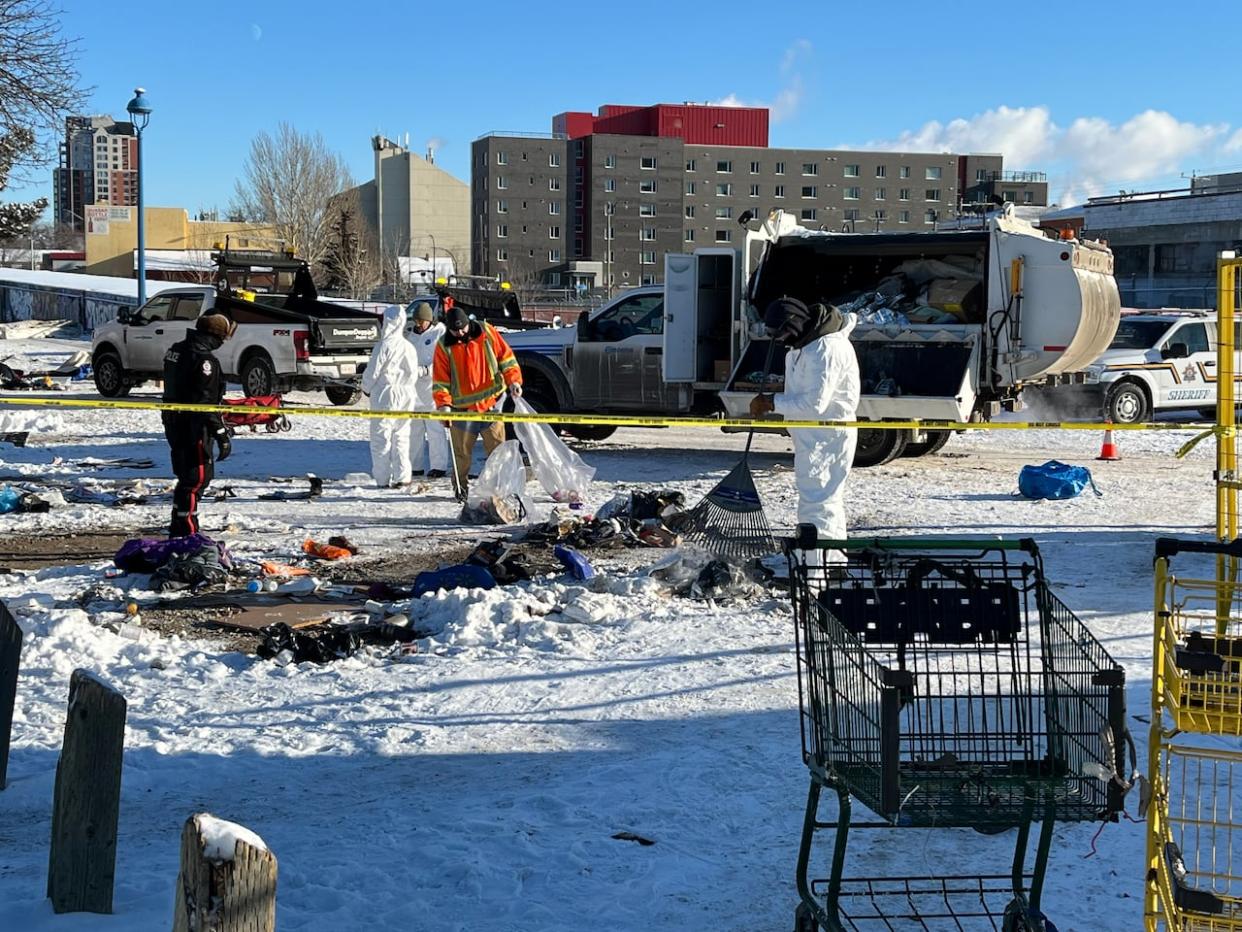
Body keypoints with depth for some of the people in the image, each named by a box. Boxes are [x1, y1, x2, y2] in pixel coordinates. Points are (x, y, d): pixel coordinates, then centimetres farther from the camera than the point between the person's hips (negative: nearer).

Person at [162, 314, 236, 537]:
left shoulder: (175, 350, 10)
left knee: (187, 476, 20)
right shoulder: (204, 359, -20)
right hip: (195, 429, -10)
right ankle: (185, 533, -3)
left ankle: (180, 529, 28)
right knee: (197, 478, -3)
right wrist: (221, 434, -20)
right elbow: (206, 402, -23)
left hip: (174, 424, 10)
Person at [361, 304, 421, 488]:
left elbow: (373, 371, -9)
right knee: (401, 437, 13)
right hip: (406, 395, 6)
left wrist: (366, 388, 8)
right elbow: (413, 374, 10)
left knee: (381, 437, 1)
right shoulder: (409, 347, 6)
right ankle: (402, 477, 9)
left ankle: (383, 478, 0)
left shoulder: (384, 345, -14)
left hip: (385, 394, -6)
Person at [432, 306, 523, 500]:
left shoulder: (486, 332, -1)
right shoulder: (444, 346, -1)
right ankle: (460, 488, 16)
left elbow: (505, 356, 6)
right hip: (462, 407, 0)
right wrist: (443, 403, -12)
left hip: (491, 402, 0)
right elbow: (440, 379, 0)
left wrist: (513, 380, -6)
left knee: (497, 448, 0)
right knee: (461, 452, 4)